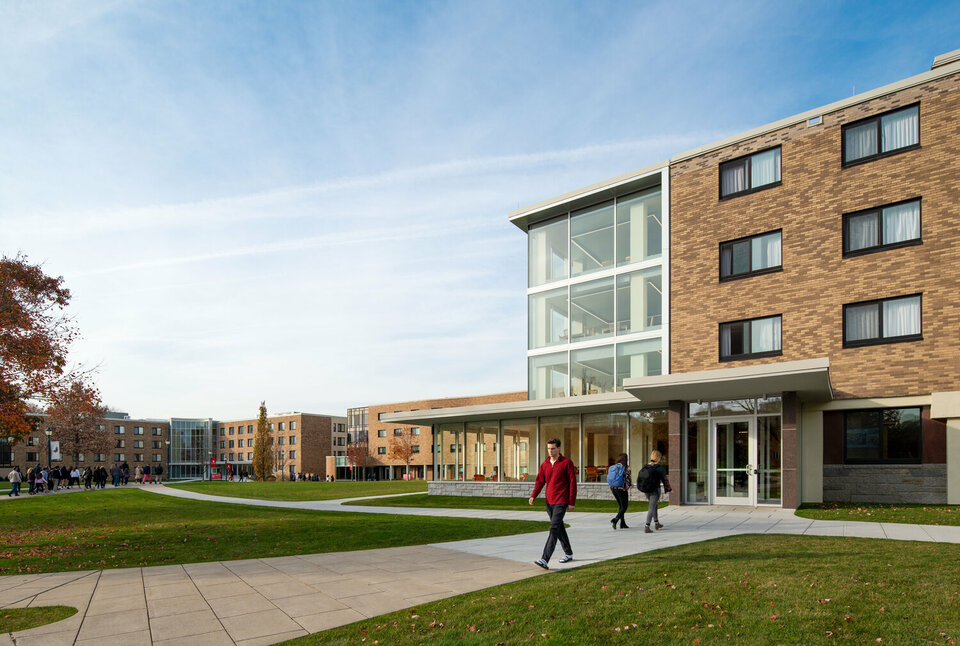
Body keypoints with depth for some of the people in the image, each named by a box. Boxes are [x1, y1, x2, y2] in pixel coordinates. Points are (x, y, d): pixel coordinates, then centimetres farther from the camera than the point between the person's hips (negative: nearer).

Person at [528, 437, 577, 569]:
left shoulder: (567, 462, -7)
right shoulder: (545, 464, 10)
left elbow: (572, 483, -7)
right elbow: (540, 481, 11)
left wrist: (572, 502, -9)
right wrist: (533, 496, -4)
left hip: (561, 502, -7)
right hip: (549, 502, 7)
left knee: (554, 529, -14)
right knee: (559, 528, 16)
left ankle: (545, 560, -21)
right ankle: (568, 554, 33)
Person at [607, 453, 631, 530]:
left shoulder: (613, 467, 4)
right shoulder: (626, 469, -13)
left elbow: (609, 480, 7)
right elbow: (627, 481, -14)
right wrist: (631, 484, 10)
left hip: (613, 488, 6)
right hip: (621, 489, -6)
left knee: (620, 506, 20)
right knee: (624, 506, 6)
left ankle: (622, 524, 23)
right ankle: (615, 519, -15)